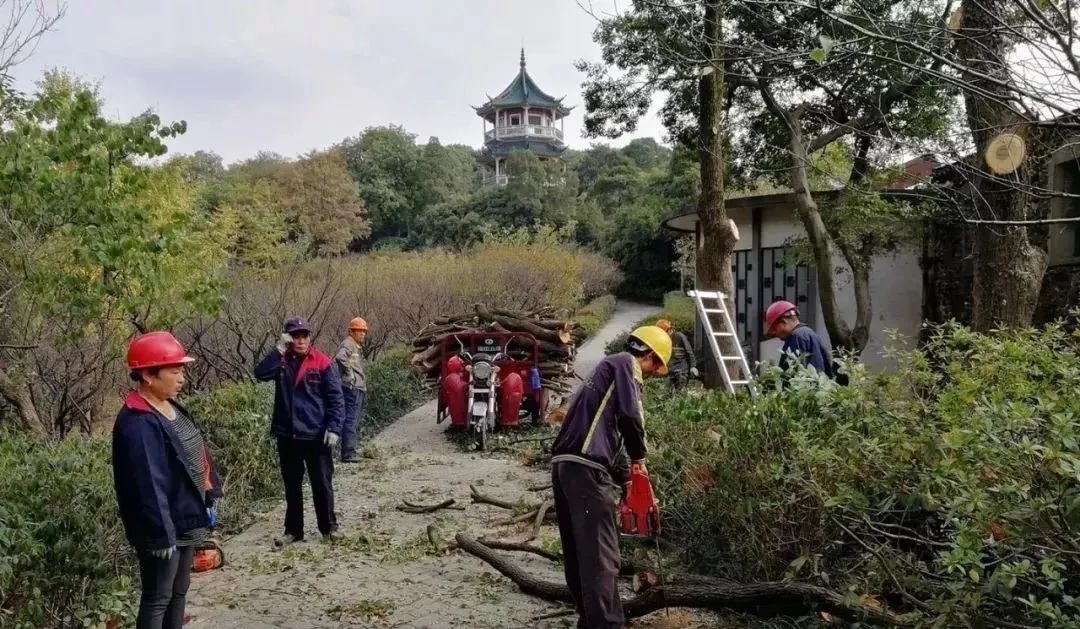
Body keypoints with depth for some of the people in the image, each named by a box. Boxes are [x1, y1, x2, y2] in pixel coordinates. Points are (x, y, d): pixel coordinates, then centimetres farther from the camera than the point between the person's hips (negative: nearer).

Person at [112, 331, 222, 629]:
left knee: (179, 590, 21)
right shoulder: (138, 424, -24)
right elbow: (148, 484, -26)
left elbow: (197, 457, 14)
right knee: (158, 598, 4)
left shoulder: (172, 407, 6)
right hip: (165, 527, -9)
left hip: (187, 520, 9)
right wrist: (162, 533, -25)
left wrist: (208, 500, 14)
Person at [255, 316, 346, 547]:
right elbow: (261, 373, -17)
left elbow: (335, 398, -7)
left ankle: (329, 527, 21)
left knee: (322, 484, 7)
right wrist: (280, 350, -20)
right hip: (287, 435, 3)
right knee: (291, 485, 13)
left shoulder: (322, 362, -6)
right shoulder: (281, 361, 3)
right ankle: (293, 530, 24)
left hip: (316, 435, -3)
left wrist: (334, 428, -14)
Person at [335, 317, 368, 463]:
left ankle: (350, 450, 23)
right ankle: (348, 454, -10)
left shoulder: (358, 347, 21)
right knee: (350, 420, -10)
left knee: (355, 421, 15)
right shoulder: (348, 344, -10)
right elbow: (340, 357, -30)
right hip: (351, 388, -11)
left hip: (359, 388, 11)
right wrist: (349, 373, -20)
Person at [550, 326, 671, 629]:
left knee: (578, 551, 15)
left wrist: (624, 479, 27)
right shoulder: (626, 364, 2)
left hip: (565, 463, 10)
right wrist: (639, 456, 3)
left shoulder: (608, 369, 29)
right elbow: (630, 415, -12)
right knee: (601, 554, -9)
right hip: (585, 467, -10)